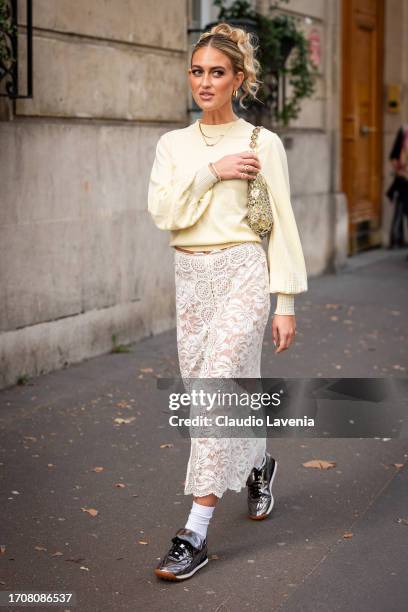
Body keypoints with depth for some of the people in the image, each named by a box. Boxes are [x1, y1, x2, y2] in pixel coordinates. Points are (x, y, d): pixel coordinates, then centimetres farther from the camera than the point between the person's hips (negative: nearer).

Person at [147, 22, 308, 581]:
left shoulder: (263, 143, -2)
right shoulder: (173, 144, 8)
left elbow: (281, 224, -2)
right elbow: (162, 211, -6)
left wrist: (286, 303, -4)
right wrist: (211, 172, -16)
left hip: (242, 273, -5)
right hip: (191, 278, 5)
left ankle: (195, 535, -8)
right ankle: (259, 465, 45)